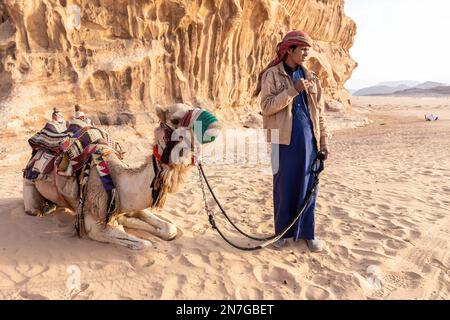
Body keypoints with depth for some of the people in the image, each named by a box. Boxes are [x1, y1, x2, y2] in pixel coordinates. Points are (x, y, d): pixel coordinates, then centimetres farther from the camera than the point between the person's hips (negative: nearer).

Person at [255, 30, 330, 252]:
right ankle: (282, 231, 20)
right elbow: (266, 107, -11)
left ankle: (307, 232, 20)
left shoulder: (310, 77, 12)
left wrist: (324, 142, 8)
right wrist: (293, 90, -18)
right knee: (284, 187, 4)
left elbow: (319, 112, 12)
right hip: (284, 140, -4)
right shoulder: (272, 75, 0)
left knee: (308, 186, 7)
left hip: (308, 139, 4)